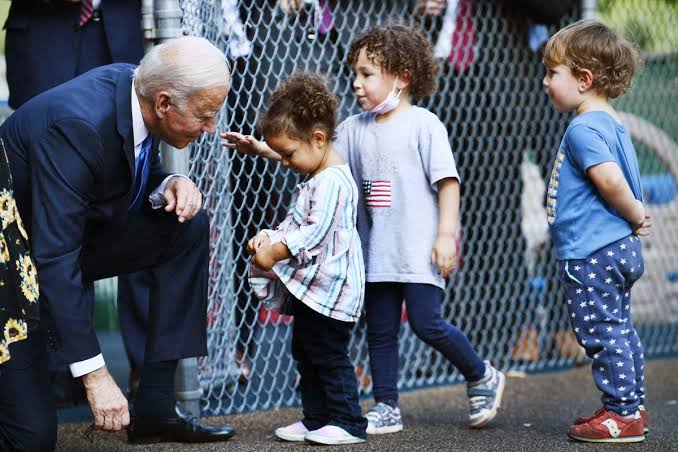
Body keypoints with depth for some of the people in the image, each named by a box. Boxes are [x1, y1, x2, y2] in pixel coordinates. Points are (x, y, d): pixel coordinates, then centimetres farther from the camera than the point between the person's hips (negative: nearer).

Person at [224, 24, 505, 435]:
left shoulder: (423, 124, -8)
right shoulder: (356, 128, 10)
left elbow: (448, 181, -11)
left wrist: (446, 235, -17)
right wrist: (259, 148, 4)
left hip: (419, 250, -7)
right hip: (378, 252, 7)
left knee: (426, 323, -10)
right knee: (380, 329, 8)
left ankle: (483, 378, 11)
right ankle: (387, 408, 17)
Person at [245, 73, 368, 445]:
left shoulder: (332, 181, -20)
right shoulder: (314, 180, 15)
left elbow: (314, 231, -24)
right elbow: (296, 222, 19)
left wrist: (275, 251, -20)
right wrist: (270, 236, 2)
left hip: (329, 286, -11)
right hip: (309, 285, 11)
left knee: (329, 355, -7)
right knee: (305, 353, 15)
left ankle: (347, 422, -1)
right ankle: (315, 419, 22)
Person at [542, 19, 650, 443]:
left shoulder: (583, 128, -16)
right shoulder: (613, 124, 15)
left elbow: (610, 180, -28)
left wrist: (636, 216, -14)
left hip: (591, 253, -10)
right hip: (620, 249, 10)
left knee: (603, 332, -4)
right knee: (620, 330, 15)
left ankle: (622, 413, -1)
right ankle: (632, 408, 22)